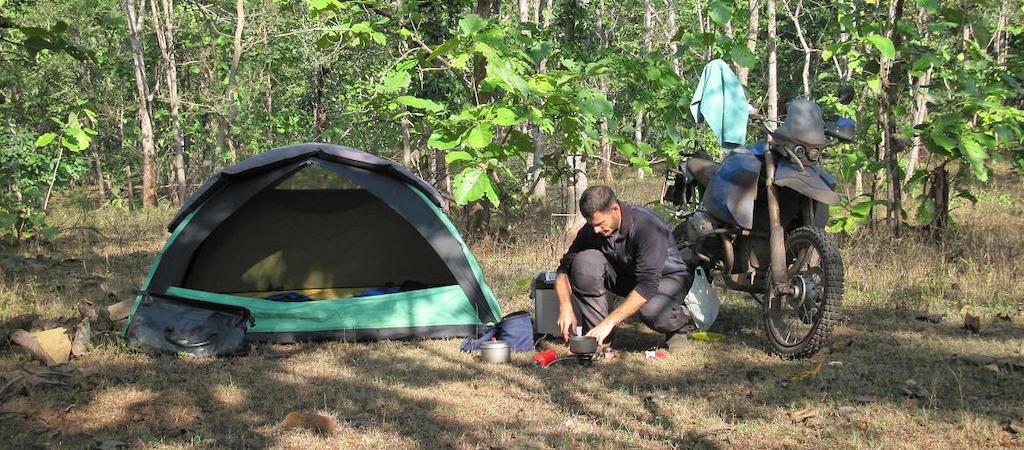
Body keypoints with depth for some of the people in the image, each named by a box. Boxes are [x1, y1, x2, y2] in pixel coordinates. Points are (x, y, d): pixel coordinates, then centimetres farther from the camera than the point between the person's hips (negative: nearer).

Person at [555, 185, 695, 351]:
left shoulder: (648, 226, -32)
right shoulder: (592, 229, -15)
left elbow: (648, 285, -38)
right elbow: (564, 269, -9)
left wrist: (609, 322, -41)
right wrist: (565, 307, -29)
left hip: (667, 277, -5)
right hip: (626, 275, 5)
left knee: (651, 310, -40)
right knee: (584, 261, -23)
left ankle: (681, 323, -2)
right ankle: (598, 336, -14)